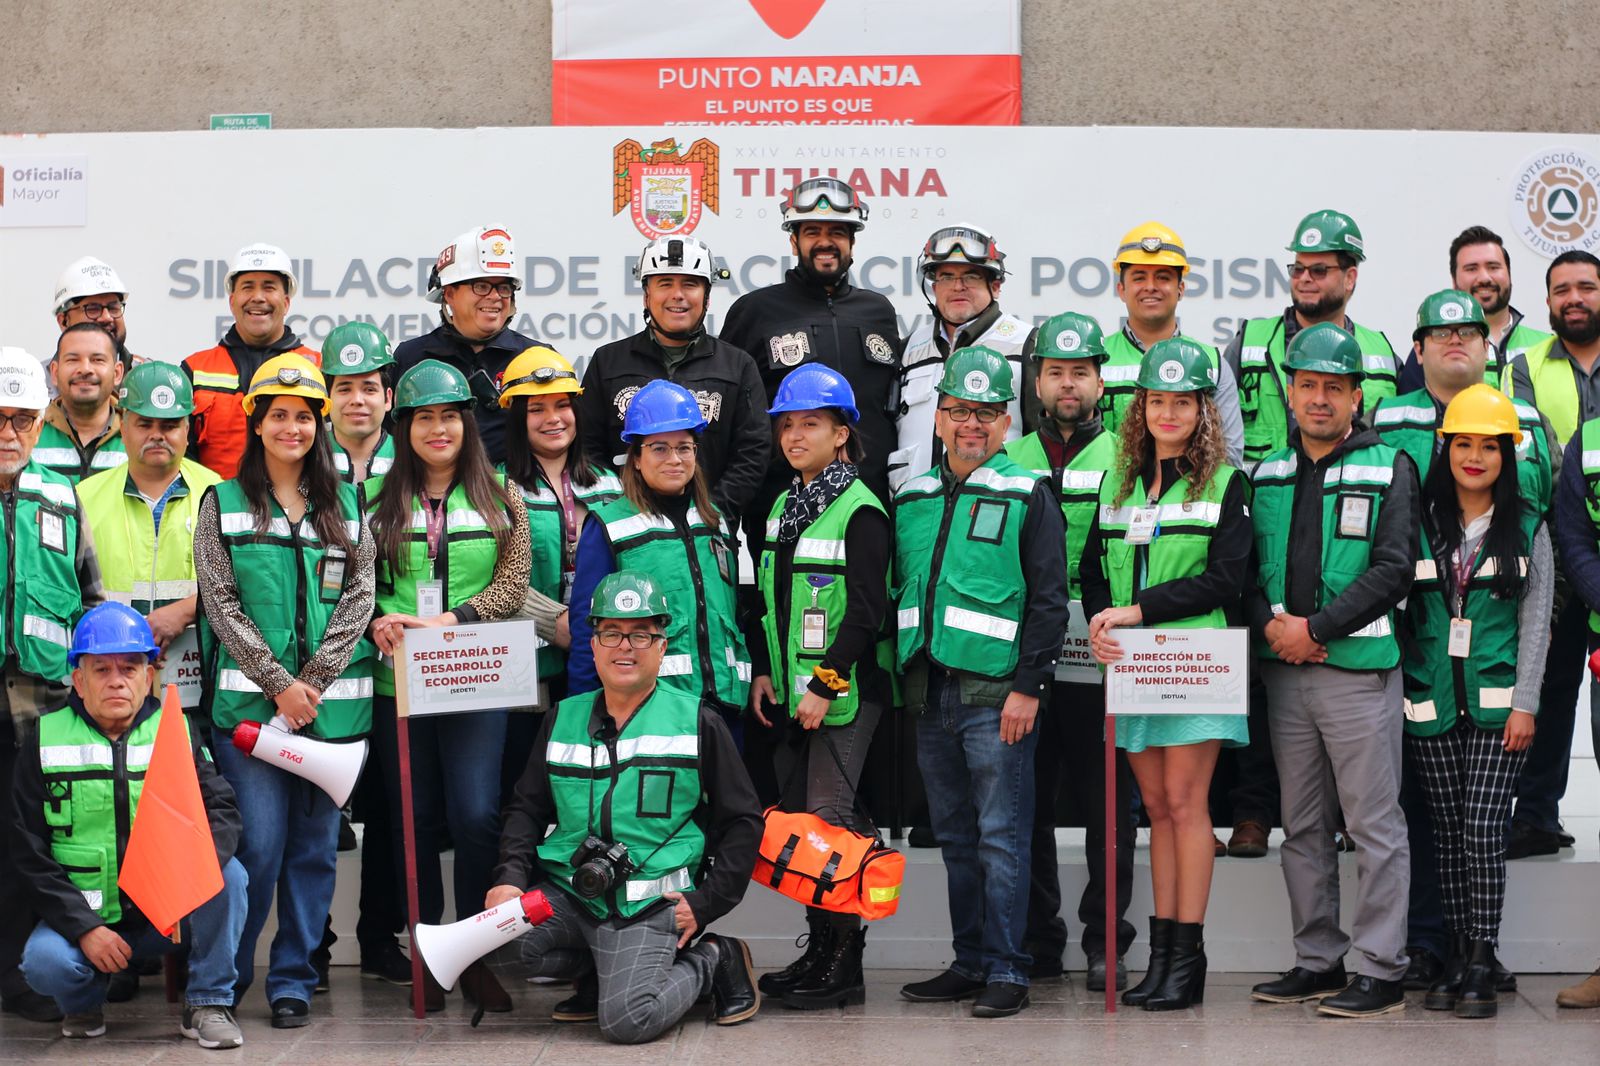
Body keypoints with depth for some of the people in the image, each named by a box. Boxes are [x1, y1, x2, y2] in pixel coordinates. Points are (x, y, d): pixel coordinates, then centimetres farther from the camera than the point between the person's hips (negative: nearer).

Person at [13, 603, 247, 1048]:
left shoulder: (178, 733, 4)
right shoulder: (45, 744, 0)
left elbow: (223, 811, -7)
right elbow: (32, 854, -3)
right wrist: (84, 928, -16)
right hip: (83, 915, -1)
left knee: (229, 875, -25)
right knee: (45, 961, -31)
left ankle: (209, 1003, -8)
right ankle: (86, 1002, 7)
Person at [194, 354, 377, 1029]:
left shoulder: (345, 506, 12)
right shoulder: (223, 504, 6)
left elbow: (359, 598, 4)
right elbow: (221, 604, -2)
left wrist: (313, 682, -8)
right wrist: (279, 683, -11)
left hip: (333, 705, 2)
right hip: (248, 700, -2)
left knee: (314, 845, 5)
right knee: (259, 844, -7)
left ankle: (293, 978, 15)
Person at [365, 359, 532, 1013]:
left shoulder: (499, 498, 8)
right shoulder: (378, 499, 9)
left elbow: (512, 585, 0)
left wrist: (448, 621, -13)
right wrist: (379, 622, -12)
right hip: (397, 682, 1)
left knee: (476, 815, -11)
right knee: (414, 820, 6)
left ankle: (478, 957, -1)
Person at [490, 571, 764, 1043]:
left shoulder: (697, 723, 3)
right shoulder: (563, 720, 14)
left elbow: (742, 822, 6)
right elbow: (527, 808, 18)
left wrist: (705, 904, -4)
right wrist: (511, 878, -1)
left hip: (648, 907, -4)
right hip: (564, 892, 5)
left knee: (627, 1021, -26)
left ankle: (711, 959, 7)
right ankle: (603, 968, 4)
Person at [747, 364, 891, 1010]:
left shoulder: (859, 511, -11)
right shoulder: (783, 508, 15)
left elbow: (866, 612, -15)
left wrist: (824, 685, -17)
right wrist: (763, 670, 11)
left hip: (844, 692, -8)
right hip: (792, 691, 8)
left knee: (831, 820, -8)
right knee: (796, 818, 9)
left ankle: (843, 966, -2)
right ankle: (819, 950, 18)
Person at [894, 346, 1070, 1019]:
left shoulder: (1028, 496, -1)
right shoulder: (911, 499, 14)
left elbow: (1049, 601, -6)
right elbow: (896, 593, 21)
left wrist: (1028, 686, -12)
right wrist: (904, 679, 14)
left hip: (996, 692, -6)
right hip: (929, 692, 6)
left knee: (1002, 836, -5)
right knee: (955, 837, 11)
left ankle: (1006, 970, -1)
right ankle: (970, 961, 18)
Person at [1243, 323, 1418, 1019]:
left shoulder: (1389, 468, 0)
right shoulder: (1267, 474, 13)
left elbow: (1393, 570, -9)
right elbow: (1242, 564, 11)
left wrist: (1315, 628, -14)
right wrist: (1271, 624, -9)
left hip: (1359, 669, -5)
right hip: (1283, 673, 5)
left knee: (1374, 826, -4)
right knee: (1302, 828, 10)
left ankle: (1381, 971, 0)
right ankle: (1318, 962, 19)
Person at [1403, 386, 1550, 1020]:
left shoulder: (1527, 527, 6)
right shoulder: (1420, 523, 8)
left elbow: (1535, 619, 4)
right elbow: (1395, 606, 10)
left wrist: (1524, 704, -4)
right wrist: (1394, 692, 5)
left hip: (1497, 705, -2)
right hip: (1431, 703, 2)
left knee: (1483, 828, -9)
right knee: (1448, 831, 3)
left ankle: (1480, 966, -5)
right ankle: (1456, 956, 10)